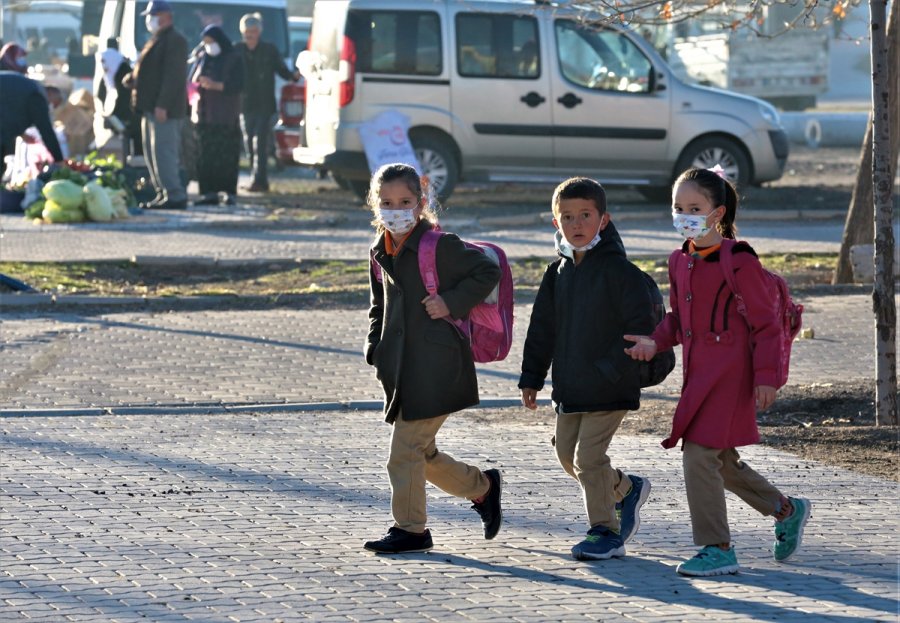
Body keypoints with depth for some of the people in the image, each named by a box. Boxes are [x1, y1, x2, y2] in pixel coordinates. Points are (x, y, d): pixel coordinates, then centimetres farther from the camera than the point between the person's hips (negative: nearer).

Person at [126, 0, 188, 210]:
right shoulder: (156, 41, 21)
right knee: (152, 153, 12)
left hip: (165, 109, -11)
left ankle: (175, 196, -12)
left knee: (163, 152, -13)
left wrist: (162, 105, -25)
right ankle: (163, 193, 16)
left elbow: (173, 76, -20)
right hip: (151, 107, 11)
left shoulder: (174, 41, -12)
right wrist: (132, 79, 7)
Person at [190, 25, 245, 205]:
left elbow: (238, 85, -7)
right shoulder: (203, 58, 17)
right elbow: (192, 81, 17)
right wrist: (199, 83, -7)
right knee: (205, 155, -3)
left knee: (227, 155, -9)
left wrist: (215, 85, -19)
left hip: (225, 115, -4)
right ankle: (209, 192, -1)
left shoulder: (234, 59, 2)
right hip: (204, 114, 4)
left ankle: (228, 192, -6)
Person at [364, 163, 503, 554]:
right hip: (401, 371, 8)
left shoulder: (440, 247, -11)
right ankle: (483, 487, 32)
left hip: (434, 370, -8)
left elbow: (487, 272, -8)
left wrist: (451, 302, -16)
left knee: (406, 451, -7)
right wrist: (376, 348, 10)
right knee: (421, 452, 13)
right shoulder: (381, 254, 12)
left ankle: (409, 529, 5)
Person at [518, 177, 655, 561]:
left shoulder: (618, 270, -12)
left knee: (588, 456, -10)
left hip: (609, 386, -7)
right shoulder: (559, 273, 9)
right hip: (570, 386, 8)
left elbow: (639, 324, -15)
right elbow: (543, 328, 15)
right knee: (568, 454, 13)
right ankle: (627, 490, 35)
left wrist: (610, 368, -19)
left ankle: (605, 532, 3)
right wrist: (531, 378, 11)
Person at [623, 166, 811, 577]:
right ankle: (787, 511, 35)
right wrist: (655, 342, 0)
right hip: (698, 372, 8)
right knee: (720, 462, 14)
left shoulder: (739, 262, -12)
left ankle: (716, 549, -5)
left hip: (729, 373, -8)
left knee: (700, 454, -13)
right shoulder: (680, 261, 10)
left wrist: (765, 376, -13)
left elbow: (765, 323, -9)